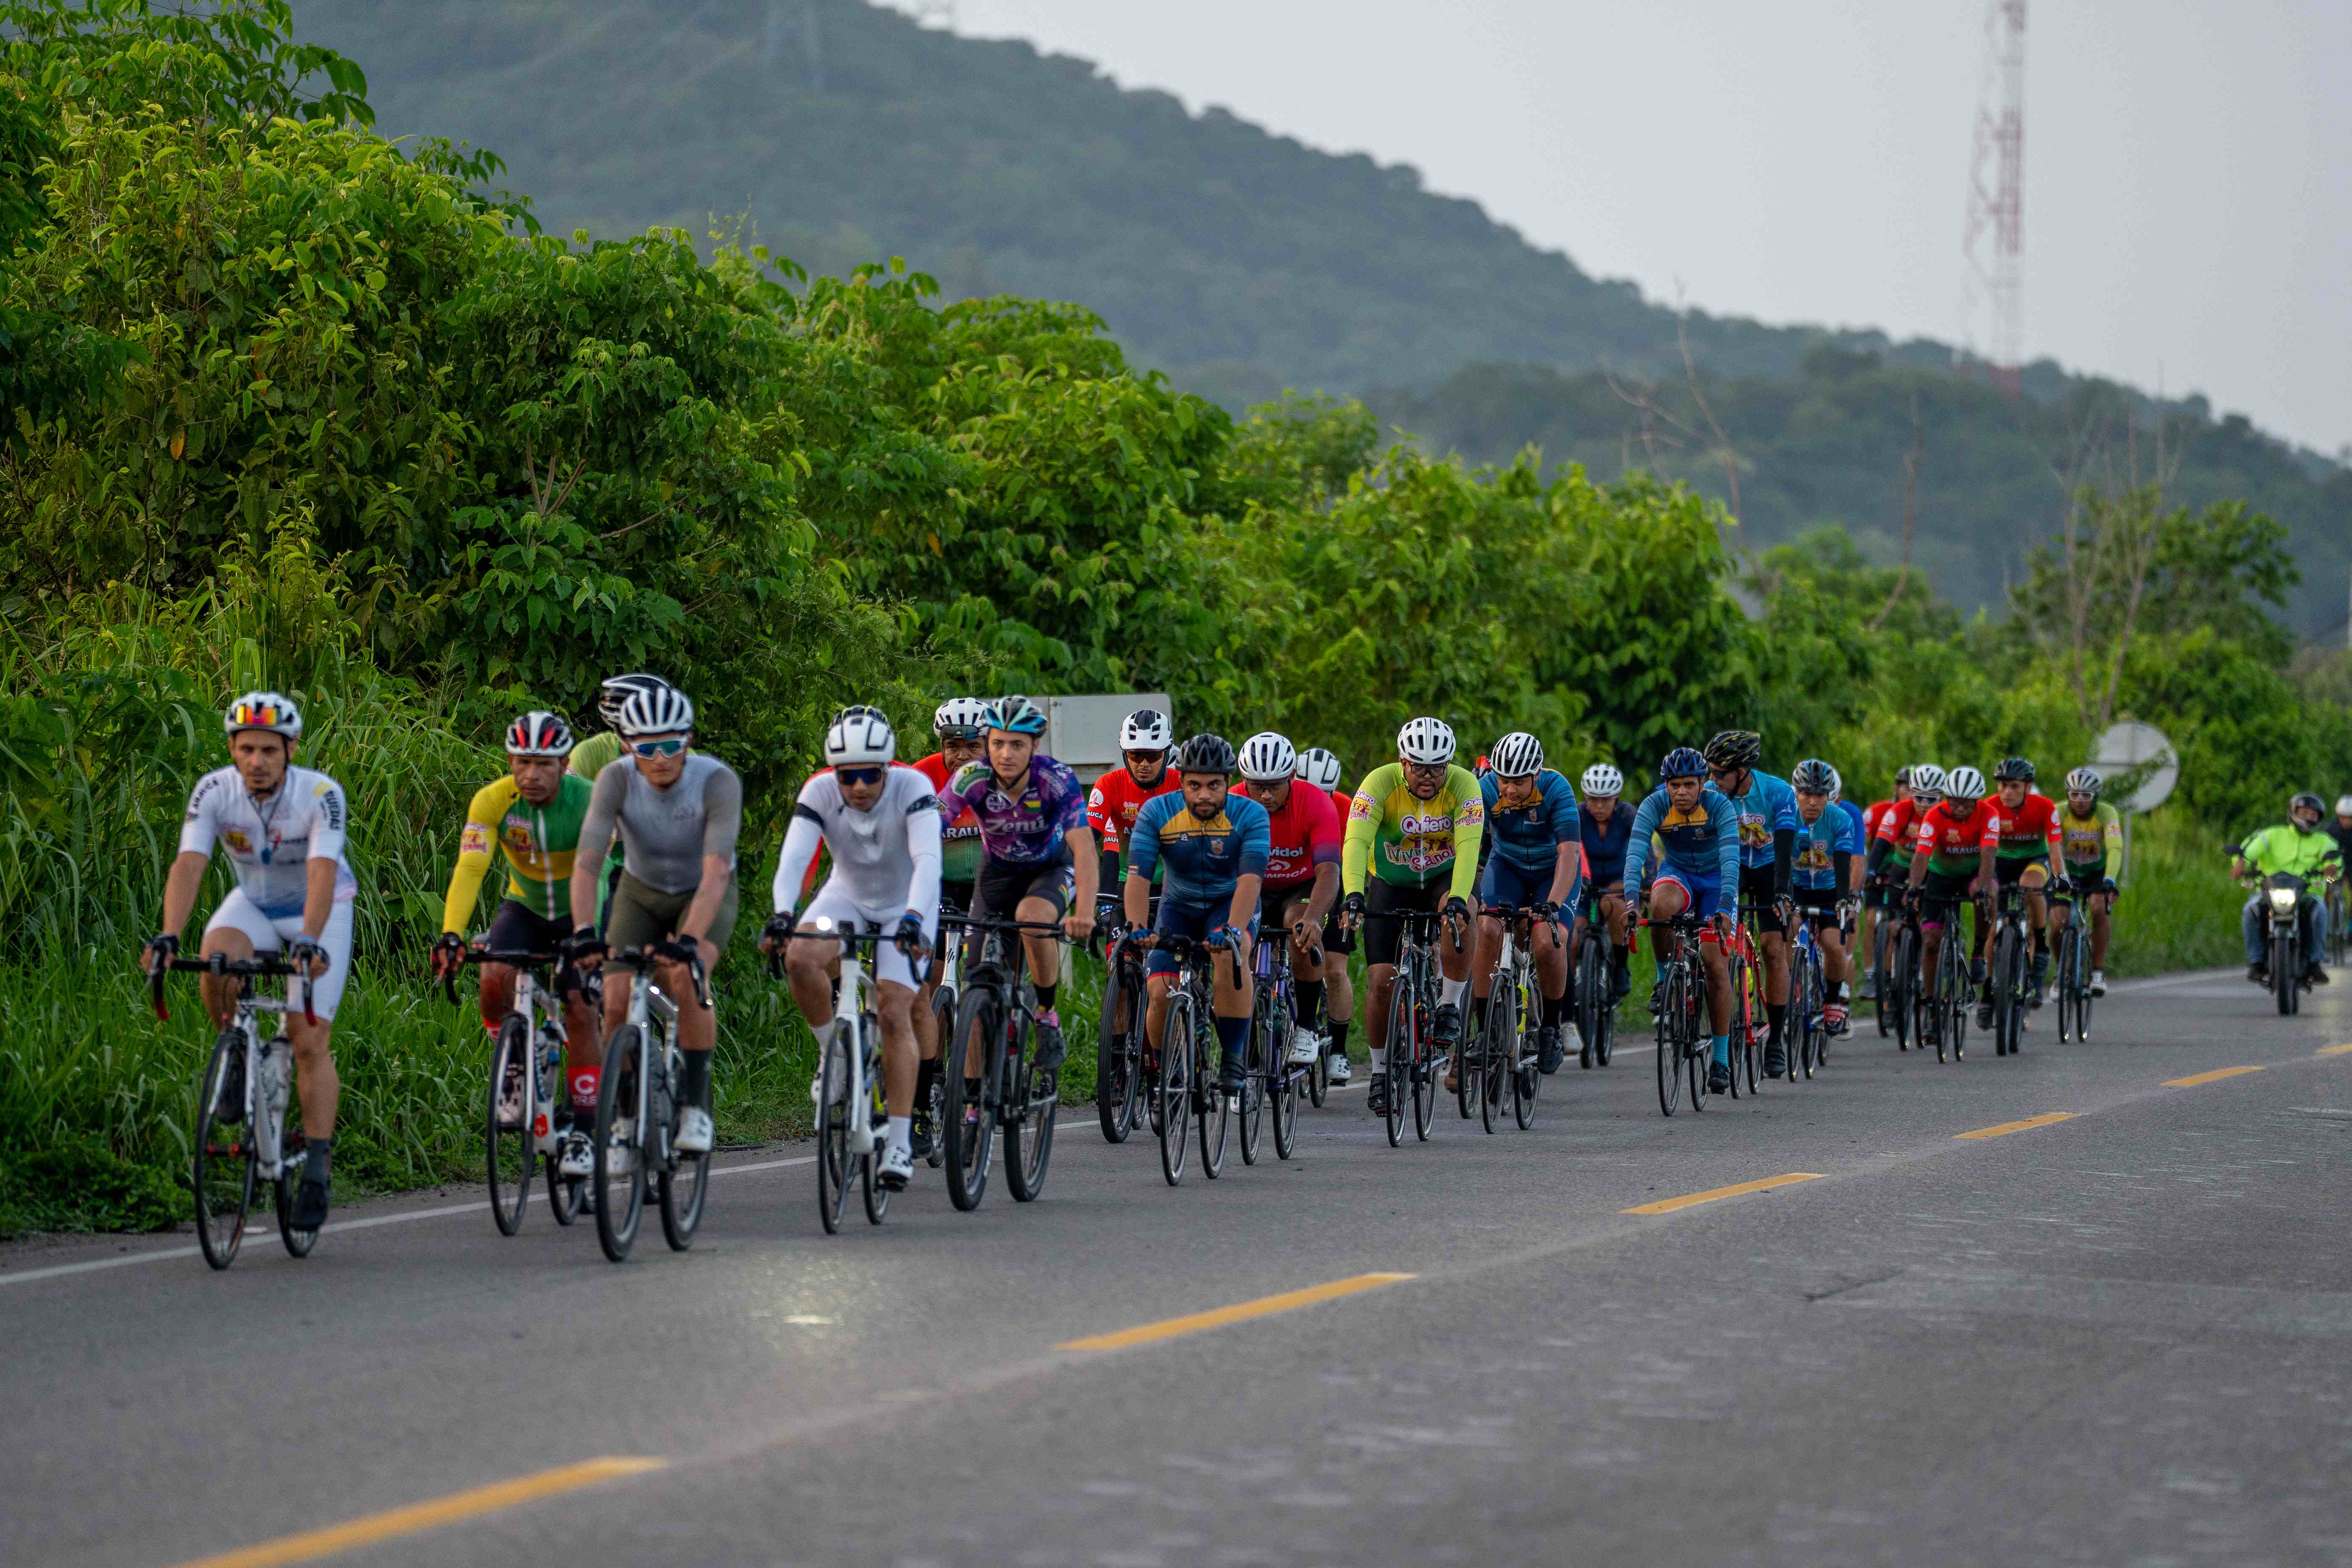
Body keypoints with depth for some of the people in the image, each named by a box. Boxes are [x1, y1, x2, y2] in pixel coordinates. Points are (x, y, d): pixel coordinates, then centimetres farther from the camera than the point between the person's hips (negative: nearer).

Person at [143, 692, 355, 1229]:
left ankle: (317, 1170, -5)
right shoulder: (214, 792, -22)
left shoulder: (321, 795, -29)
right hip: (254, 903, 2)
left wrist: (309, 942, -55)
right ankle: (237, 1058, -7)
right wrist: (168, 935, -46)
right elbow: (188, 865, -31)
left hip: (320, 909, -2)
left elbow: (322, 873, -40)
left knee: (310, 1039, -12)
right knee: (217, 956, -33)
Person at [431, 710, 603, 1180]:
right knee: (493, 980, -27)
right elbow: (470, 869, -31)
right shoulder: (492, 802, -23)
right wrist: (451, 936, -46)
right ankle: (514, 1062, 2)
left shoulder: (589, 800, -28)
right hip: (524, 908, 2)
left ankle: (582, 1129, -4)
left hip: (580, 912, -2)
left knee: (580, 1010, -16)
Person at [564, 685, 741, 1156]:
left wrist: (690, 940, -53)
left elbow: (716, 872, -40)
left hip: (704, 896, -2)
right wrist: (584, 932, -49)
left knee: (686, 982, -30)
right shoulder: (616, 779, -26)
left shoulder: (718, 781, -31)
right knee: (617, 1002, -14)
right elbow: (587, 861, -34)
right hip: (641, 892, 2)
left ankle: (695, 1106, -15)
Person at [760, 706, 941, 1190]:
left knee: (894, 1014, -16)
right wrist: (782, 914, -50)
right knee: (800, 958, -29)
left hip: (906, 907, -2)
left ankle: (900, 1141, -10)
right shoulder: (819, 792, -22)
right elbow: (793, 858, -32)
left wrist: (913, 919, -56)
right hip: (848, 897, 2)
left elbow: (928, 861, -40)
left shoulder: (912, 787, -28)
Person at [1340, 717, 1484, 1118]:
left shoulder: (1463, 785, -23)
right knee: (1381, 980, -10)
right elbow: (1356, 841, -35)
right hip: (1390, 884, 0)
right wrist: (1354, 895, -50)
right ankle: (1380, 1072, 10)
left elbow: (1468, 845, -34)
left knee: (1458, 919, -36)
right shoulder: (1380, 783, -25)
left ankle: (1449, 1008, -16)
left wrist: (1457, 899, -49)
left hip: (1443, 878, 0)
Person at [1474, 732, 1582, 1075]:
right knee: (1488, 930, -24)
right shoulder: (1486, 789, -23)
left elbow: (1569, 851, -36)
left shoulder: (1557, 789, -29)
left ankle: (1552, 1027, -1)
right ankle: (1484, 1030, -13)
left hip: (1554, 870, -2)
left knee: (1547, 943, -25)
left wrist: (1553, 904, -48)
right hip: (1507, 866, 2)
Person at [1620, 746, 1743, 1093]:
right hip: (1676, 874, 1)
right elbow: (1635, 854, -32)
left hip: (1715, 879, -1)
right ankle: (1665, 979, -15)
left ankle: (1721, 1059, 0)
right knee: (1662, 904, -37)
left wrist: (1725, 908, -50)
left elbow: (1731, 860, -36)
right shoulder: (1654, 806, -22)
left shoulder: (1720, 807, -26)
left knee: (1716, 965, -11)